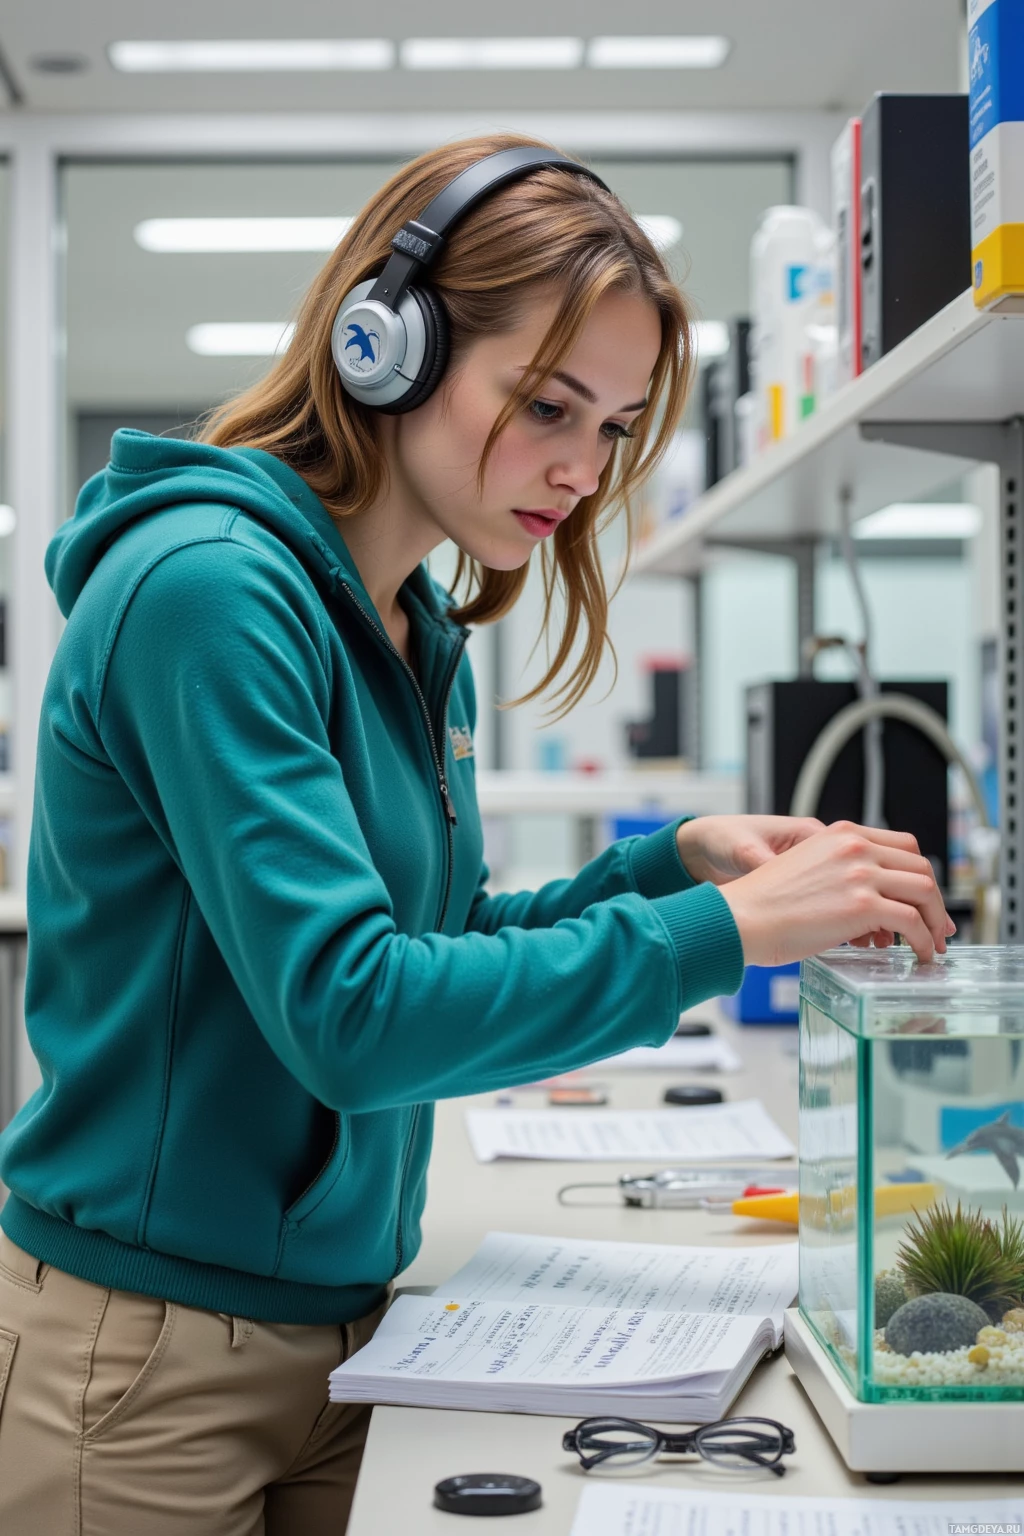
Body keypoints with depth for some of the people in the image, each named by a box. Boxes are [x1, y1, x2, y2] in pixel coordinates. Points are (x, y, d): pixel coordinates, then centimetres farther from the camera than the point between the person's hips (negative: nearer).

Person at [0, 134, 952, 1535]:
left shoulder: (421, 638, 6)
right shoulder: (210, 588, -20)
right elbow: (350, 1016, -27)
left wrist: (676, 862, -1)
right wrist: (728, 931, -25)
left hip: (343, 1316, 8)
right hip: (153, 1352, -7)